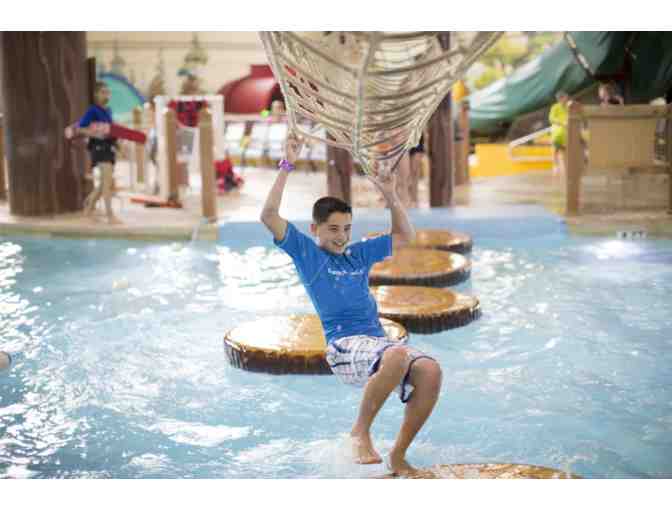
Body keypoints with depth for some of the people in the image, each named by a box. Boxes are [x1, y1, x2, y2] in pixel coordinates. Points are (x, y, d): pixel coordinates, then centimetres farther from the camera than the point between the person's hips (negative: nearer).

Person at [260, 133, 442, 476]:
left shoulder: (358, 254, 25)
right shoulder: (305, 252, 10)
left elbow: (404, 236, 32)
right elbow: (269, 216, -2)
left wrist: (389, 194, 21)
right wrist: (287, 166, -3)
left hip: (378, 341, 6)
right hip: (344, 345, -6)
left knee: (430, 371, -25)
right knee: (398, 356, -37)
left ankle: (398, 456, -10)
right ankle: (360, 432, -16)